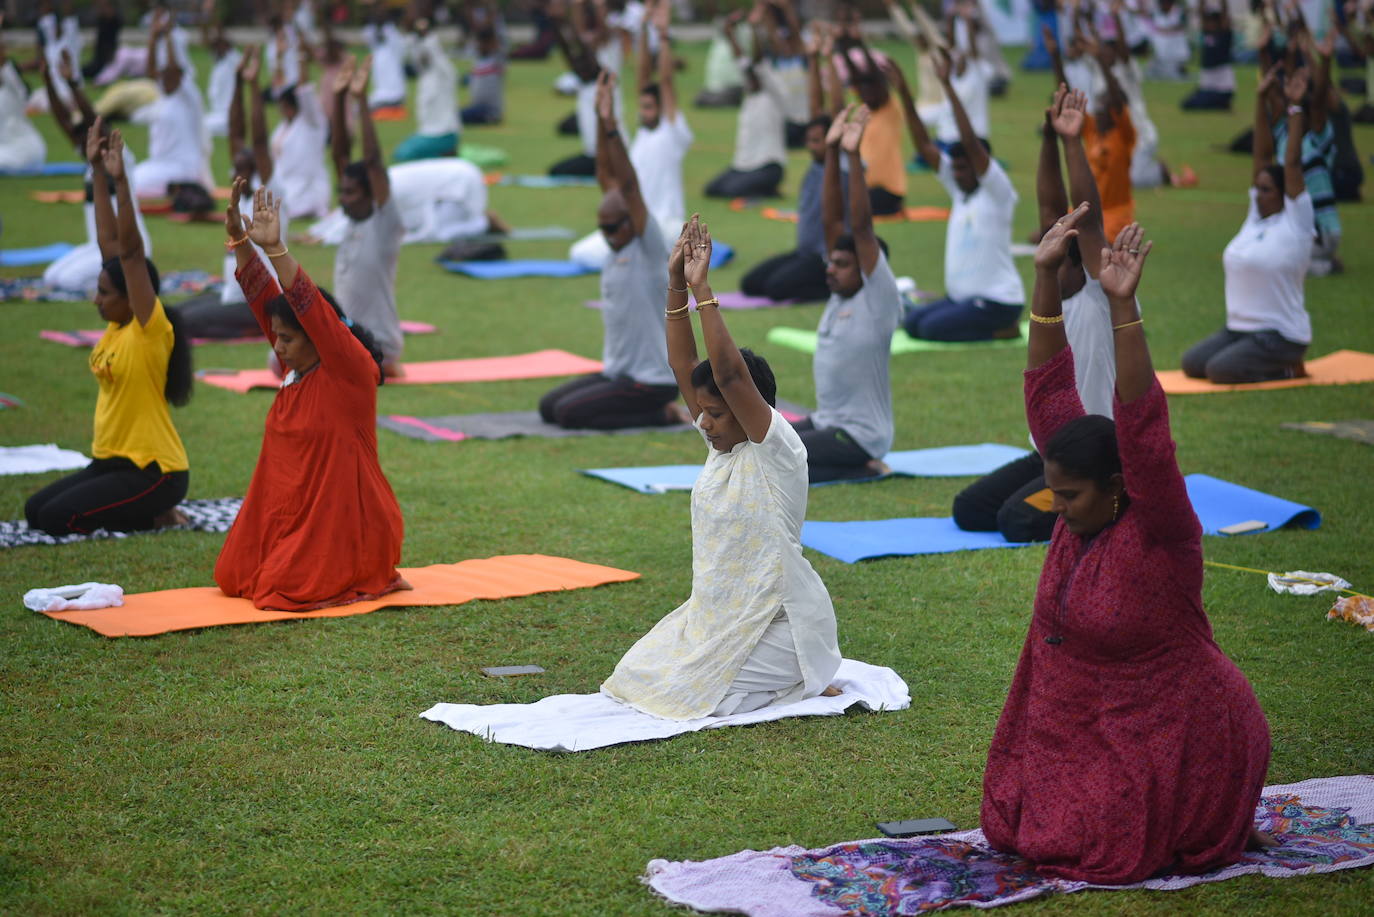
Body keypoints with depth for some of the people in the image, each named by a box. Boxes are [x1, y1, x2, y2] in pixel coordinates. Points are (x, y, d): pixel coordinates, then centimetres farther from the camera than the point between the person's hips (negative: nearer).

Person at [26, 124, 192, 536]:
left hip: (153, 471, -9)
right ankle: (141, 507, 12)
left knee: (58, 519, -18)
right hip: (110, 462, 9)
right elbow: (109, 242, 5)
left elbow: (130, 251, -25)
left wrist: (120, 181, -31)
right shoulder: (117, 327, 5)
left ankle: (157, 514, 0)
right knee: (35, 510, 3)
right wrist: (97, 172, 5)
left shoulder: (150, 332, -15)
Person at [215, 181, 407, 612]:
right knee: (233, 577, 5)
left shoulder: (353, 370, -15)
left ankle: (372, 577, 8)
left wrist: (275, 249, -36)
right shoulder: (297, 367, 5)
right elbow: (263, 297, 3)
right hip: (292, 515, 9)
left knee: (283, 588, -16)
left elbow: (311, 308, -29)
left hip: (344, 522, -9)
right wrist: (238, 237, -7)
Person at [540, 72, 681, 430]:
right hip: (617, 372, 9)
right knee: (548, 406, 6)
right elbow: (606, 176, 4)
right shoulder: (619, 244, 7)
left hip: (652, 380, -9)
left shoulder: (650, 249, -13)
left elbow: (629, 187, -25)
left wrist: (611, 125, -31)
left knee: (568, 412, -19)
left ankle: (662, 414, -6)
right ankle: (650, 410, 11)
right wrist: (601, 119, -5)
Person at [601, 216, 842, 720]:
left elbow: (729, 373, -31)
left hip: (774, 619, -9)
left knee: (684, 693, -17)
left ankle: (811, 681, 4)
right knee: (636, 676, 4)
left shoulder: (777, 450, -18)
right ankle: (782, 673, 17)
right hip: (715, 614, 9)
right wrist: (676, 286, -9)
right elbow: (683, 366, 1)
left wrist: (702, 289, -30)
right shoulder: (722, 442, 5)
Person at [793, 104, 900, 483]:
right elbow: (831, 219, 5)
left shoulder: (879, 300, -12)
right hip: (825, 422, 9)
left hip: (860, 435, -9)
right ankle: (849, 464, 7)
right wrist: (832, 152, -2)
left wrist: (854, 157, -26)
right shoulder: (841, 293, 7)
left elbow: (861, 227, -22)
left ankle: (863, 469, -7)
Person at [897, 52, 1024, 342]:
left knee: (932, 328, -20)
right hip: (961, 295, 9)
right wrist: (904, 93, -3)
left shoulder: (998, 193, -11)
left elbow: (970, 141, -24)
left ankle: (1006, 329, -3)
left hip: (997, 299, -9)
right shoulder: (959, 190, 9)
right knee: (912, 321, -1)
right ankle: (997, 326, 10)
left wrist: (948, 85, -27)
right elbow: (924, 144, 6)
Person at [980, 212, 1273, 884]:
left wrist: (1122, 307, -45)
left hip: (1174, 738, -8)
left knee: (1079, 844, -11)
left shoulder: (1160, 529, -22)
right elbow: (1049, 390, -6)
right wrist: (1046, 278, -13)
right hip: (1083, 723, 8)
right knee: (1013, 823, 7)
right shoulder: (1083, 510, -3)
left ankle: (1219, 829, 13)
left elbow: (1141, 424, -37)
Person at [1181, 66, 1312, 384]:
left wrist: (1295, 108, -19)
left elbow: (1292, 163, -18)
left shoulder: (1295, 223, -10)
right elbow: (1262, 154, 7)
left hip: (1280, 334, -8)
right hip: (1238, 328, 8)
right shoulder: (1256, 216, 8)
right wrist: (1261, 99, 5)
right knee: (1191, 364, -1)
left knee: (1219, 371, -24)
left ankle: (1288, 368, -2)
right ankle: (1263, 362, 12)